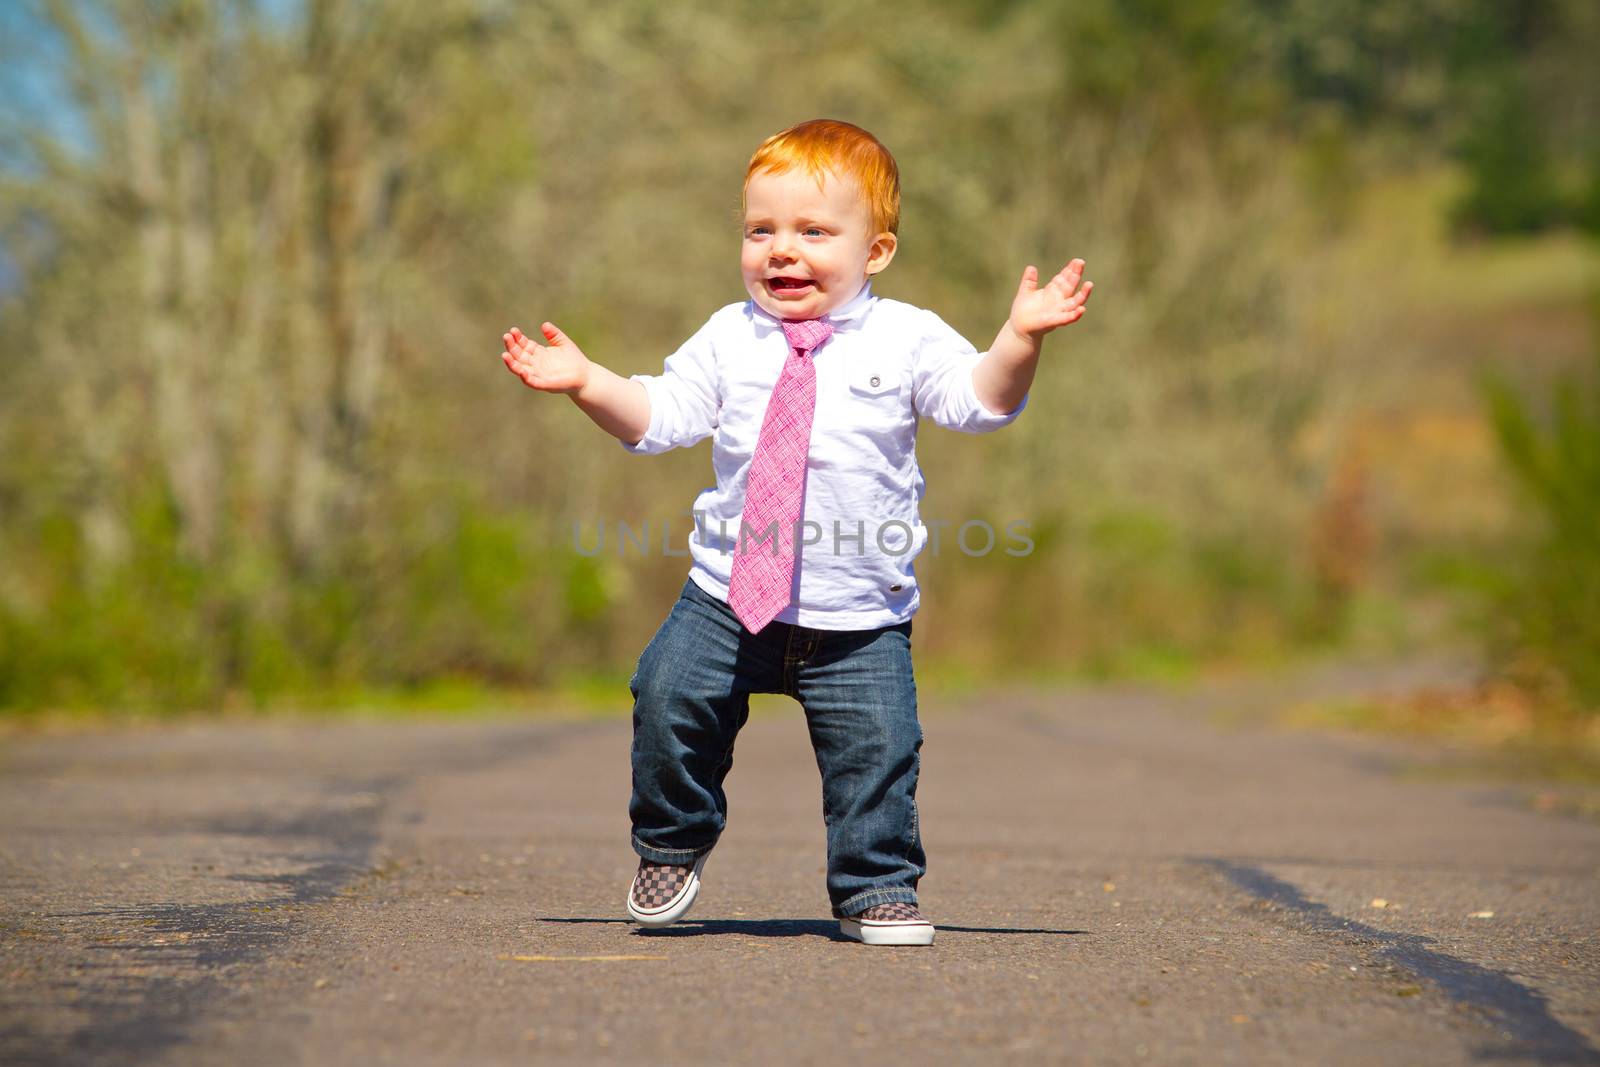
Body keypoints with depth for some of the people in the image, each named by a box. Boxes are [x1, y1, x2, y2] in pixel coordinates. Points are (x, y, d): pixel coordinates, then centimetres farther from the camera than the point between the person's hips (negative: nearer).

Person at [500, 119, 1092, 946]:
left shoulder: (905, 339, -2)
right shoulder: (729, 338, 5)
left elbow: (981, 403, -10)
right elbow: (658, 415, 6)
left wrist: (1019, 341, -25)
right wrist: (585, 382, -7)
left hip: (858, 619, -2)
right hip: (728, 597, 2)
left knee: (875, 749, -6)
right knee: (668, 699, -8)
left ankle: (876, 887, 15)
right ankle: (671, 846, 18)